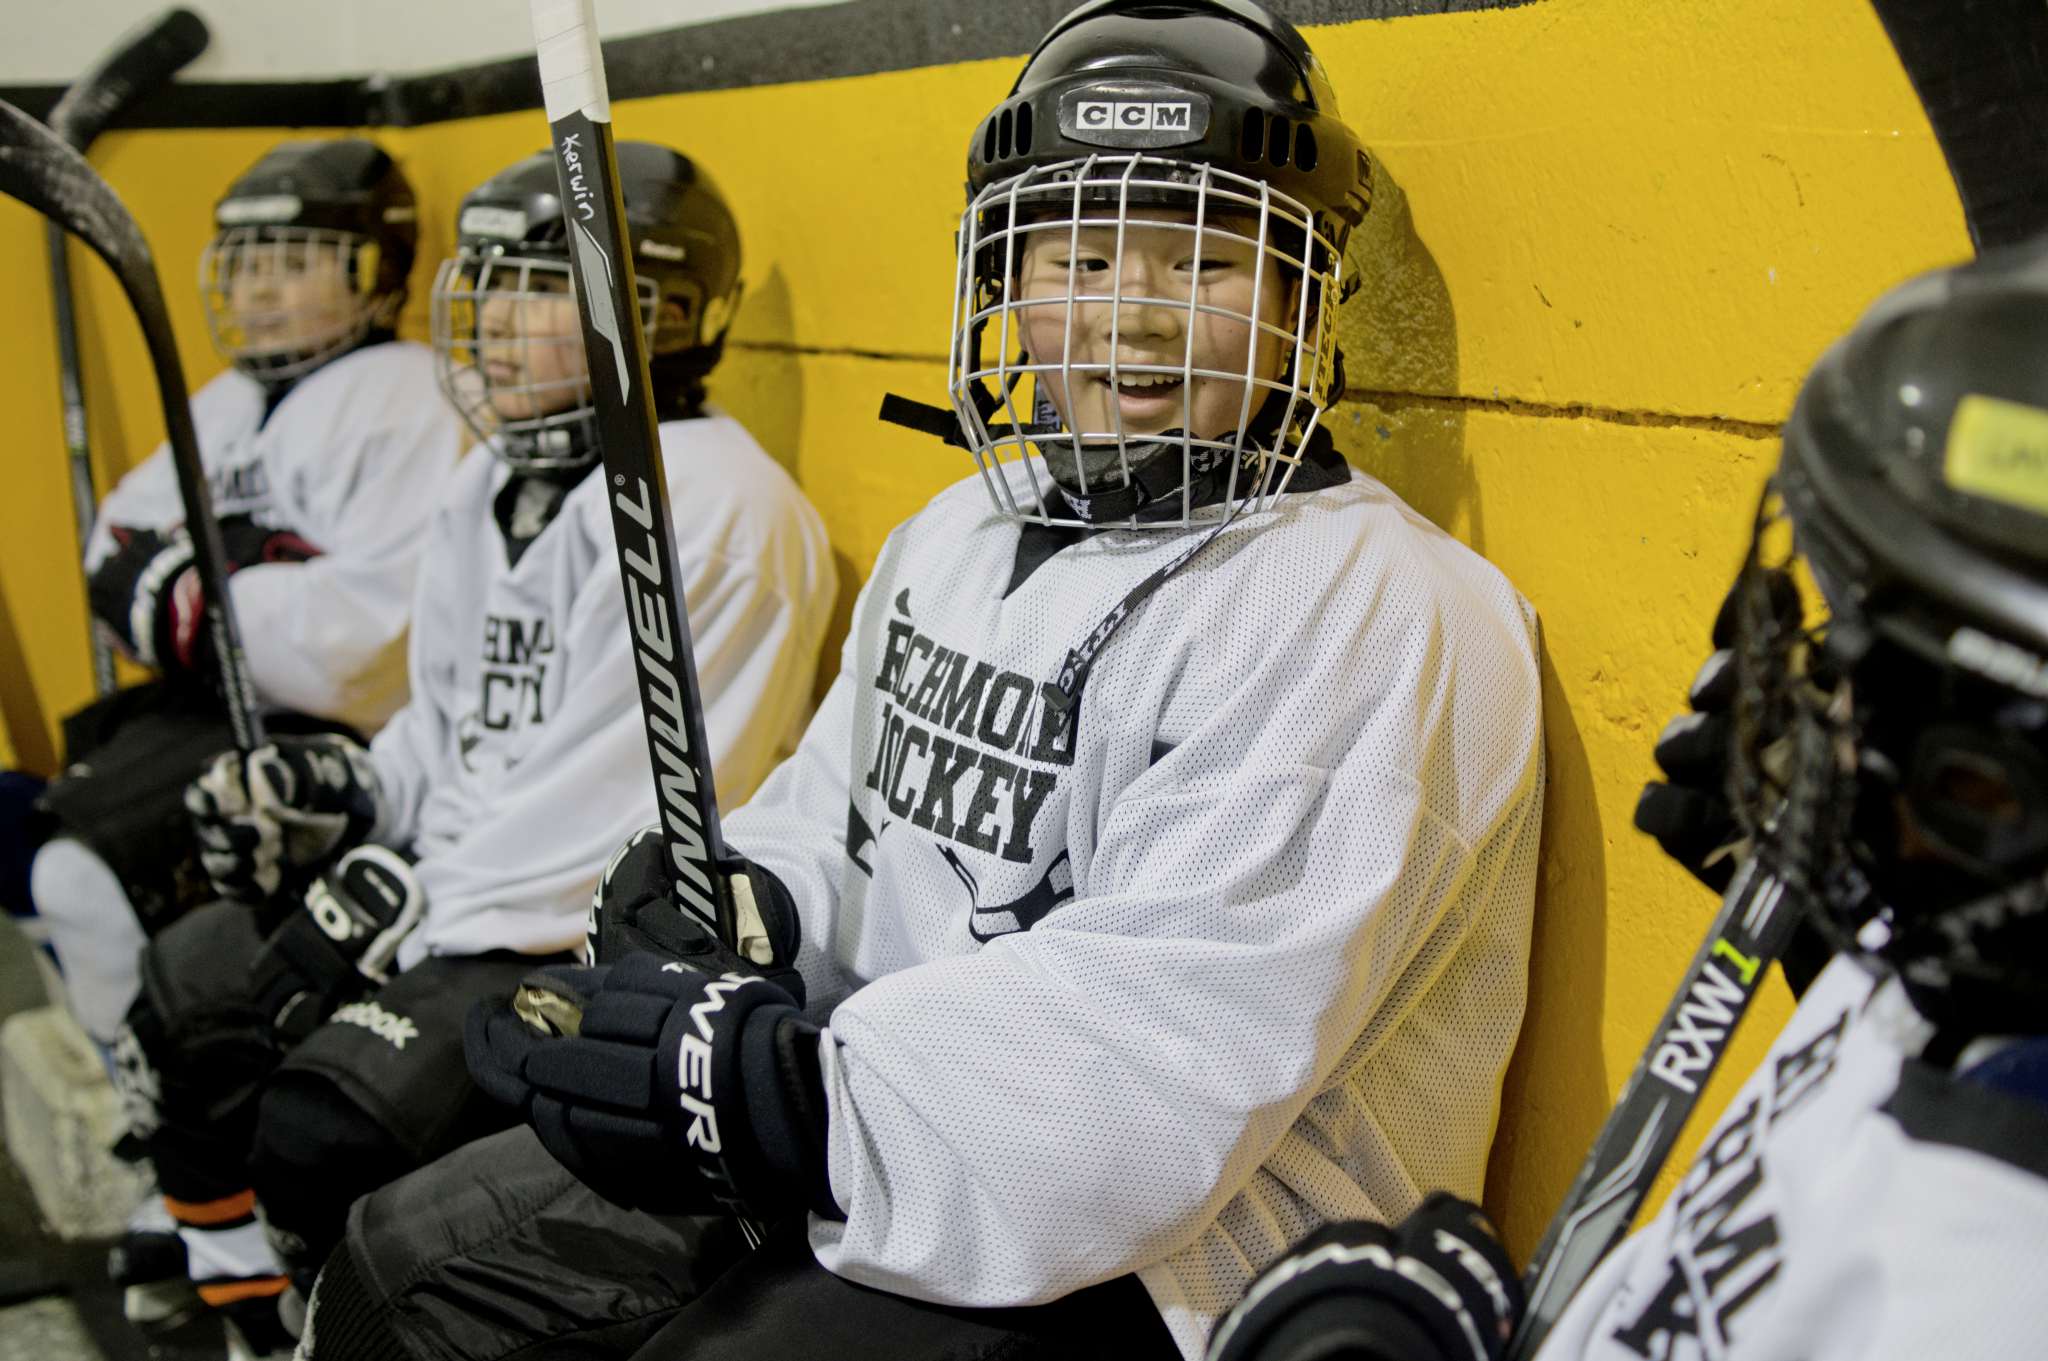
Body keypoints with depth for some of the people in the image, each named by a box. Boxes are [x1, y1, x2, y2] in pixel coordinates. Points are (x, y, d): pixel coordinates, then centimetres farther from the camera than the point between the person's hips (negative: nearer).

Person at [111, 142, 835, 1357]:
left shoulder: (710, 501, -18)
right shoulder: (496, 484, 13)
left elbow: (621, 803, -22)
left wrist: (420, 911, -18)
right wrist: (343, 793, 1)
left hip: (609, 935, -9)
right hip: (458, 887, 10)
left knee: (331, 1128, -23)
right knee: (190, 1002, 5)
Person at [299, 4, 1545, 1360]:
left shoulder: (1383, 615, -18)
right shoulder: (957, 538, 10)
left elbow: (1171, 1052, -26)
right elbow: (834, 820, 18)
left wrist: (759, 1078, -26)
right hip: (875, 1124, 8)